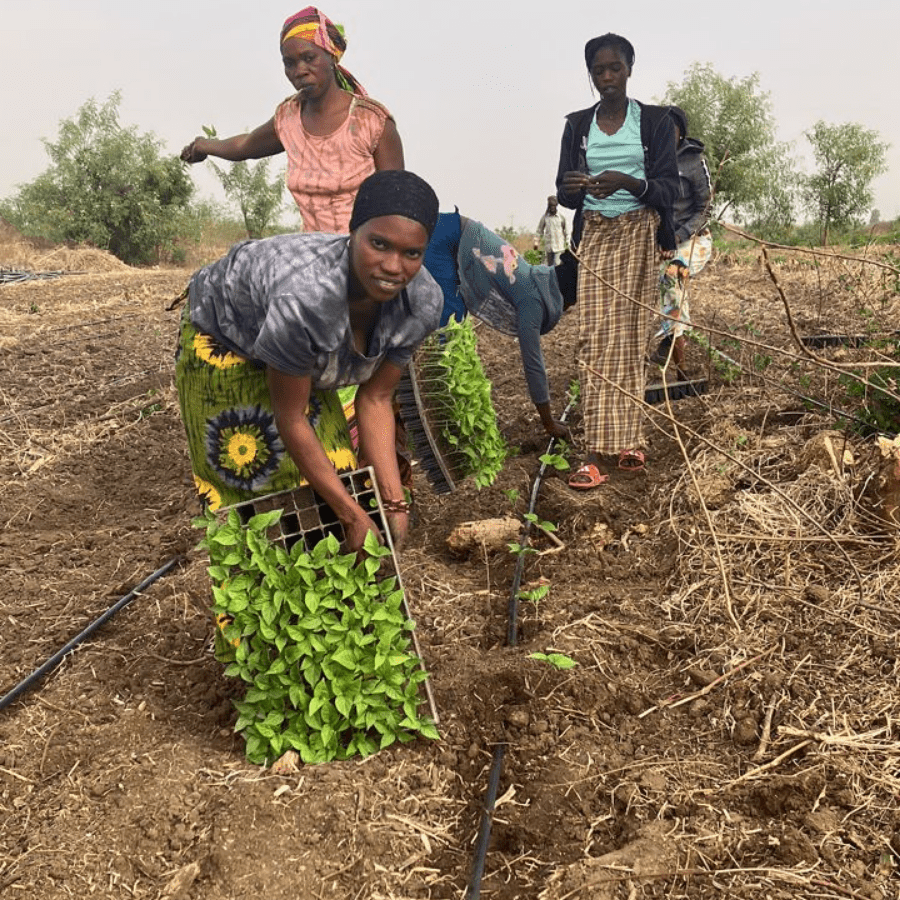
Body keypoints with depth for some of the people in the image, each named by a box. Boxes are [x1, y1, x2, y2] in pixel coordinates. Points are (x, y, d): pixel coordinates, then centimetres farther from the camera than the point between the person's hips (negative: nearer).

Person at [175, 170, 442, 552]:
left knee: (330, 464, 8)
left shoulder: (423, 303, -26)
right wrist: (353, 516, -28)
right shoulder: (304, 297, -45)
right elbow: (290, 420, -33)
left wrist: (393, 502, -20)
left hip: (301, 352, 5)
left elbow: (375, 400, -15)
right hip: (223, 338, -5)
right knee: (244, 474, 1)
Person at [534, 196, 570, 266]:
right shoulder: (544, 217, 3)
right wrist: (536, 242, 4)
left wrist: (567, 243, 9)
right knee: (549, 265, 10)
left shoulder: (561, 217, -1)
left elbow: (566, 230, 7)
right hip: (548, 246, 3)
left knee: (556, 265, -14)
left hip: (558, 246, -3)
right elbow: (539, 230, 10)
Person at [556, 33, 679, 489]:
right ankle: (599, 451, -12)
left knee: (629, 338, -5)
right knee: (594, 339, -9)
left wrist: (627, 183, -22)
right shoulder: (578, 125, 11)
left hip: (639, 237, -1)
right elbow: (563, 191, 7)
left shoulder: (655, 121, 4)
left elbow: (668, 187, -2)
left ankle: (626, 441, 3)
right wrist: (573, 188, -18)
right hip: (594, 237, 1)